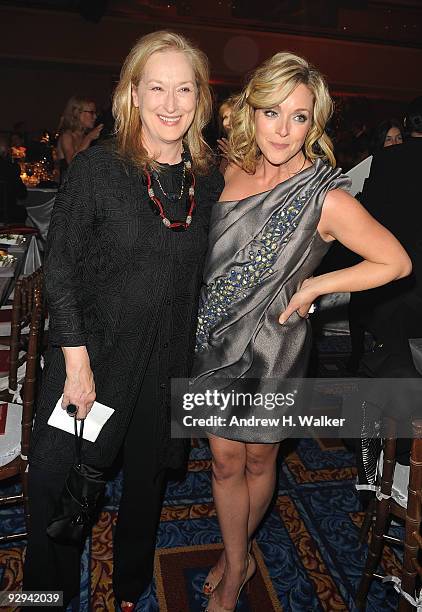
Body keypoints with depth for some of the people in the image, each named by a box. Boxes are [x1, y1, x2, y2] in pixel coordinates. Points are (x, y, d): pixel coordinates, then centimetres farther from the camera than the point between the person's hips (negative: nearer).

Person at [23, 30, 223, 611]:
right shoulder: (96, 167, -10)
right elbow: (60, 270, -10)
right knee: (59, 478, 10)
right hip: (91, 352, -2)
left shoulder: (210, 180, 0)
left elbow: (203, 277, 7)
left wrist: (202, 357, 6)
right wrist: (77, 360, -13)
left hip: (169, 365, 3)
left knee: (148, 478, 20)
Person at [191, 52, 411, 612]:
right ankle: (237, 566, 37)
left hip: (272, 346, -4)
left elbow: (396, 261, -10)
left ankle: (237, 551, 46)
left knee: (258, 461, 18)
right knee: (226, 462, 13)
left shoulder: (325, 197, -17)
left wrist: (314, 285, -13)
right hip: (218, 339, 4)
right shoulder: (235, 171, -1)